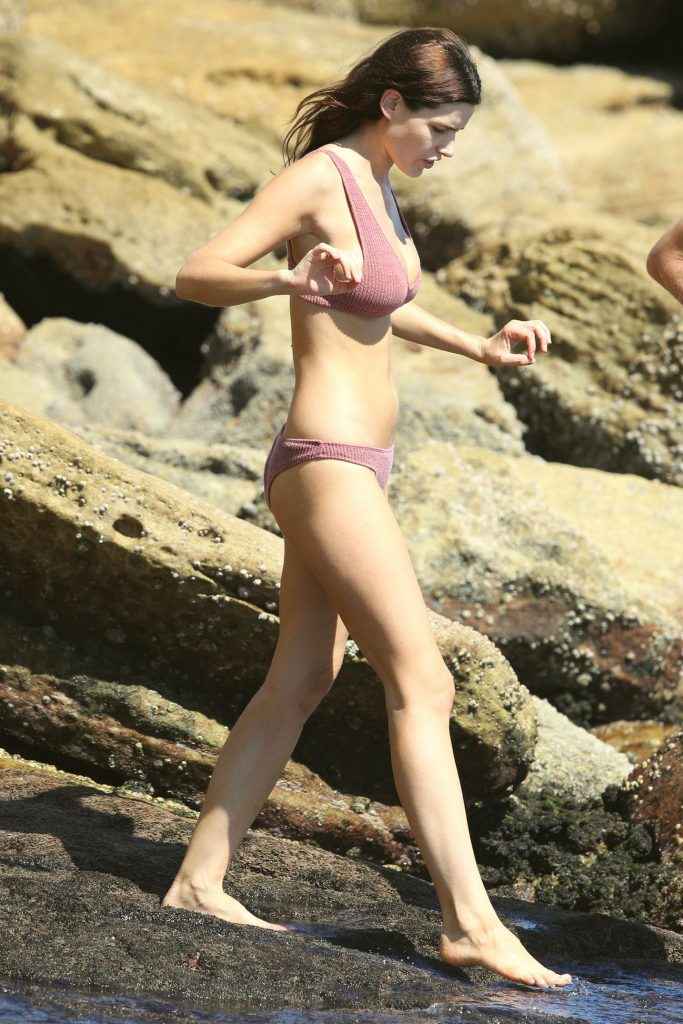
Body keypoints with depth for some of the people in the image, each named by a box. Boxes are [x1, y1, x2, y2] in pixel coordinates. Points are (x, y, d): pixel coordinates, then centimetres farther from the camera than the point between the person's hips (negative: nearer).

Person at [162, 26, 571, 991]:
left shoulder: (374, 185, 13)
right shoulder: (316, 178, -13)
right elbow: (196, 274, -20)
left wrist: (479, 348, 21)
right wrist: (286, 278, -38)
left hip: (350, 468, 10)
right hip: (330, 466, -10)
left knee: (300, 684, 11)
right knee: (422, 683, -12)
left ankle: (199, 880, 15)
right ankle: (471, 919, -14)